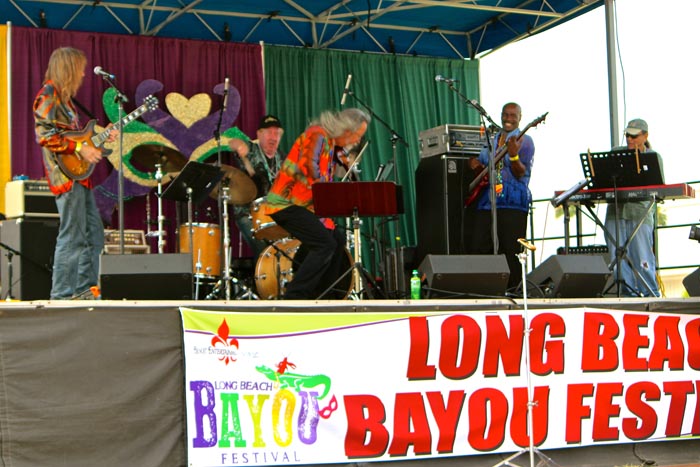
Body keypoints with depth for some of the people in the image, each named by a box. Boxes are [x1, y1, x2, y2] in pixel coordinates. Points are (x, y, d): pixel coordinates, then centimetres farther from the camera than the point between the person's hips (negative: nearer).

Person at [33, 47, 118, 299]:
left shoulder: (64, 96, 21)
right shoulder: (48, 95, -8)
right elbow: (45, 135, -19)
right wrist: (80, 148, -19)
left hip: (79, 176, 10)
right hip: (66, 176, -10)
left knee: (94, 235, 13)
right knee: (72, 238, -9)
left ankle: (84, 289, 19)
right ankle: (62, 295, -4)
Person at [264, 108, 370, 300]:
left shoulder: (331, 143, 19)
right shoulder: (317, 135, -11)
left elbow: (325, 180, 21)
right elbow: (308, 168, -27)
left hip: (301, 205, 10)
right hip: (286, 203, -10)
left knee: (338, 240, 11)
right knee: (325, 244, -20)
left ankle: (320, 297, 14)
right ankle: (293, 298, -21)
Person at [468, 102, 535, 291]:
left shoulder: (524, 141, 2)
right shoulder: (490, 139, 19)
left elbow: (521, 174, -9)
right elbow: (475, 162, 30)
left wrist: (513, 155, -26)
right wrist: (476, 165, 7)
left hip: (513, 203, -5)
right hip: (486, 202, 5)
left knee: (511, 251, -6)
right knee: (478, 249, 1)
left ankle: (512, 288, 1)